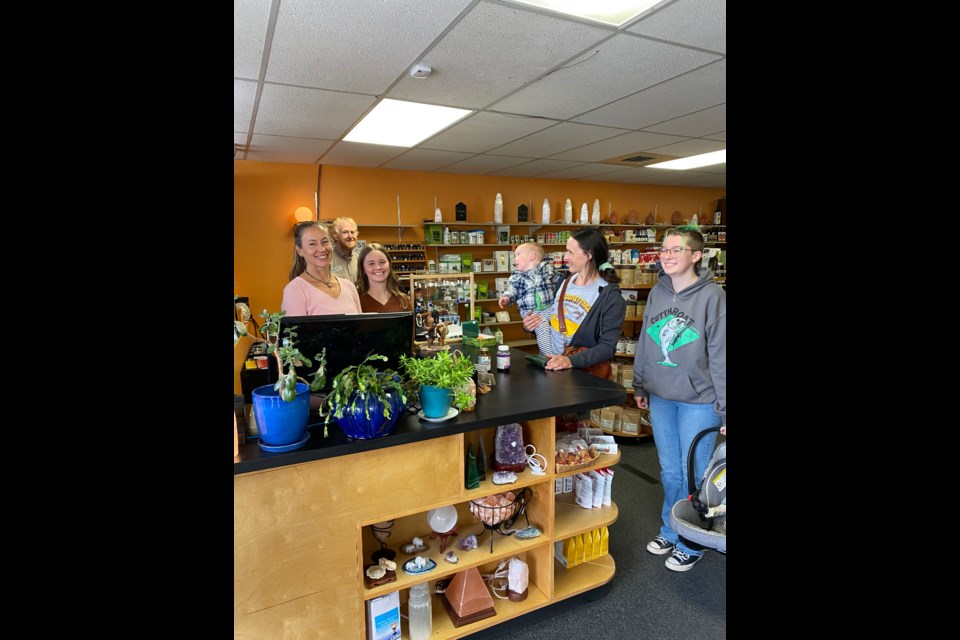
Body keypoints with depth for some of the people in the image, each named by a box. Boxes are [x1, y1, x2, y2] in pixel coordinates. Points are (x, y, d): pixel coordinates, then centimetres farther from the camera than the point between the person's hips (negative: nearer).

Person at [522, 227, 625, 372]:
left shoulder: (610, 296, -7)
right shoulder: (563, 282, 8)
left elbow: (607, 346, -11)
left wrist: (571, 360, -23)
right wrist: (530, 325, 1)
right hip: (548, 364, 4)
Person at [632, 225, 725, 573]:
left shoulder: (712, 296, -13)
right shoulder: (657, 293, 3)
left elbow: (720, 355, -12)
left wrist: (724, 407, -11)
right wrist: (640, 386, 15)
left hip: (698, 401, -5)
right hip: (660, 398, 5)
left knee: (694, 475, 9)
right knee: (669, 472, 18)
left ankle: (691, 544, 29)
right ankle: (670, 531, 38)